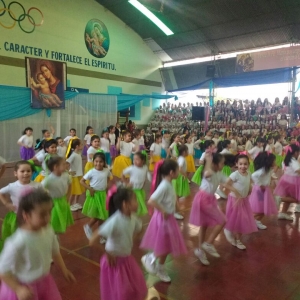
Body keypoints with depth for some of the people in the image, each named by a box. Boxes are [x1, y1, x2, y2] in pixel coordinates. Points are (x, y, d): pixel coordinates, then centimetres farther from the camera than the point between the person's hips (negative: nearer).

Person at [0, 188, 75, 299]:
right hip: (25, 288, -5)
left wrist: (64, 270, 7)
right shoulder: (18, 242, -32)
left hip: (44, 281, 6)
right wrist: (18, 290, -24)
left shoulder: (48, 231, -15)